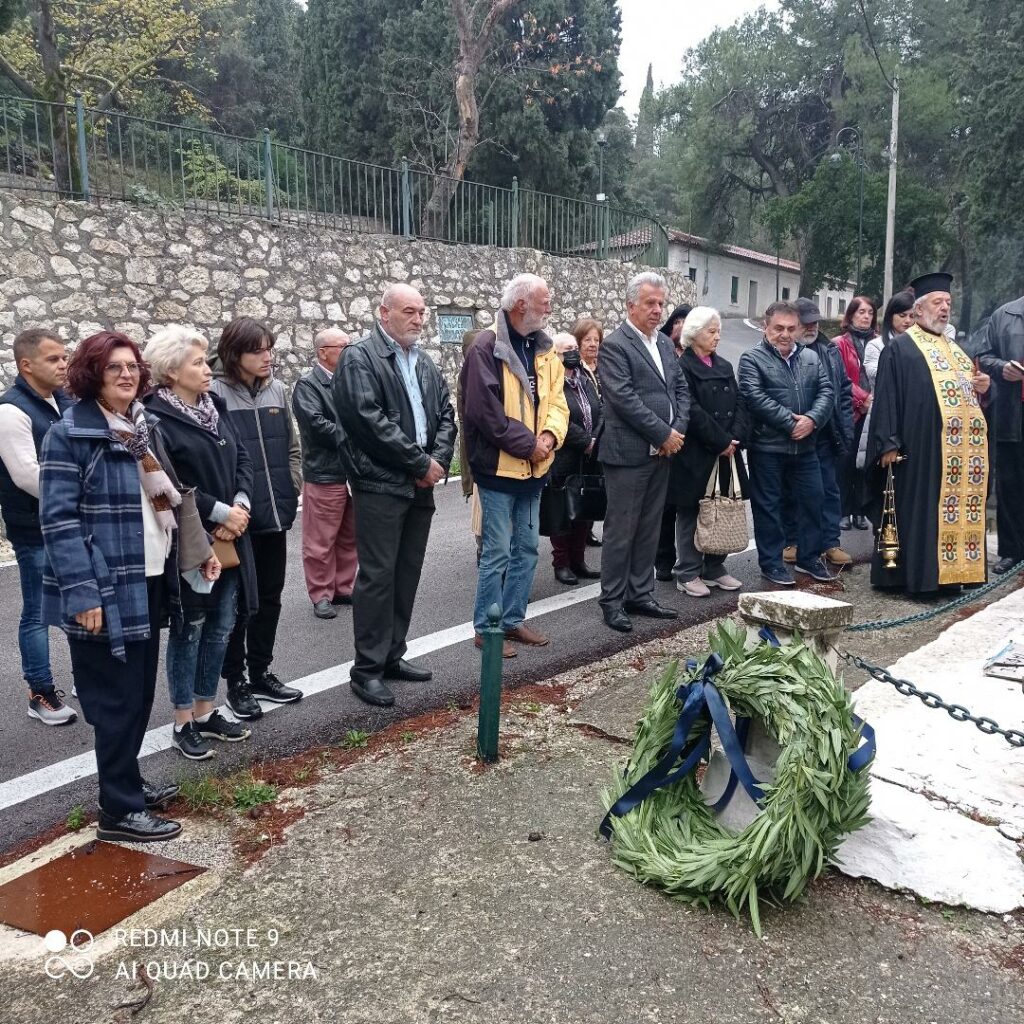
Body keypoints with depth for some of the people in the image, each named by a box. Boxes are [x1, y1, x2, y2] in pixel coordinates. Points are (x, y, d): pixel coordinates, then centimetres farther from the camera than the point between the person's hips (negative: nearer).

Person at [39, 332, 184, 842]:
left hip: (149, 580, 8)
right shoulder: (70, 433, -11)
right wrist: (82, 593, -23)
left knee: (140, 690, 16)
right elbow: (58, 519, -17)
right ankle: (119, 810, 11)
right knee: (118, 697, -1)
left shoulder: (141, 426, 12)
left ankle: (126, 784, 31)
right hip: (107, 588, -8)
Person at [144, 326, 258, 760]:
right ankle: (183, 723, 20)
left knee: (220, 627, 14)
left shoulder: (214, 407, 9)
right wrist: (219, 512, -18)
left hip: (230, 540, 7)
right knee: (188, 629, 5)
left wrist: (241, 504, -7)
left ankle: (206, 712, 29)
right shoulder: (156, 419, -14)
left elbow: (242, 459, 9)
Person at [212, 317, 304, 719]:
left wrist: (291, 490, 6)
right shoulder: (215, 394, -11)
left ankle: (261, 673, 29)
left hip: (275, 515, 6)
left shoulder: (277, 391, 8)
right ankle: (236, 682, 19)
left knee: (269, 597, 14)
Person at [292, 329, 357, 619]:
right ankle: (321, 595, 11)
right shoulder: (307, 385, -6)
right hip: (324, 474, -7)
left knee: (349, 538, 14)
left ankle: (343, 588, 25)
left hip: (355, 472, 7)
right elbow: (316, 423, -18)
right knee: (321, 541, 0)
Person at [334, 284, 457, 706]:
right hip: (381, 484, -7)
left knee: (408, 573, 12)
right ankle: (366, 669, 3)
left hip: (421, 485, 8)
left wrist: (438, 460, -4)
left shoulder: (425, 363, 18)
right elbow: (370, 420, -18)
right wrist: (420, 463, -15)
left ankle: (392, 655, 23)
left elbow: (446, 414, 15)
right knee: (377, 575, -5)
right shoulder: (359, 358, -7)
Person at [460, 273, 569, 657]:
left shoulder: (544, 349, 11)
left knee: (527, 548, 14)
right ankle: (485, 628, 9)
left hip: (534, 467, 8)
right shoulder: (486, 348, -13)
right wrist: (528, 443, -17)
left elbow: (557, 400, 9)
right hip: (499, 466, -8)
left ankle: (513, 619, 26)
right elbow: (486, 410, -19)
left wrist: (549, 436, -11)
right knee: (497, 551, -3)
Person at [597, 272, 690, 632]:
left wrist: (678, 430, -2)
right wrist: (664, 434, -15)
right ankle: (612, 601, 10)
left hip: (662, 452, 7)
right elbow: (624, 399, -18)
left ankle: (640, 595, 22)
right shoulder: (614, 345, -9)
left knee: (648, 530, 12)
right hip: (628, 453, -7)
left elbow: (681, 389, 15)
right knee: (620, 531, 0)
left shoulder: (664, 342, 14)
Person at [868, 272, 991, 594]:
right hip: (919, 448, -8)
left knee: (957, 510, 8)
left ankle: (946, 570, 15)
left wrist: (978, 388, 6)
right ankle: (916, 574, 1)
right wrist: (888, 443, -19)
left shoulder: (954, 349, 23)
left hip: (960, 450, 8)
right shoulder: (900, 348, -2)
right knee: (919, 510, -5)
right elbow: (886, 397, -10)